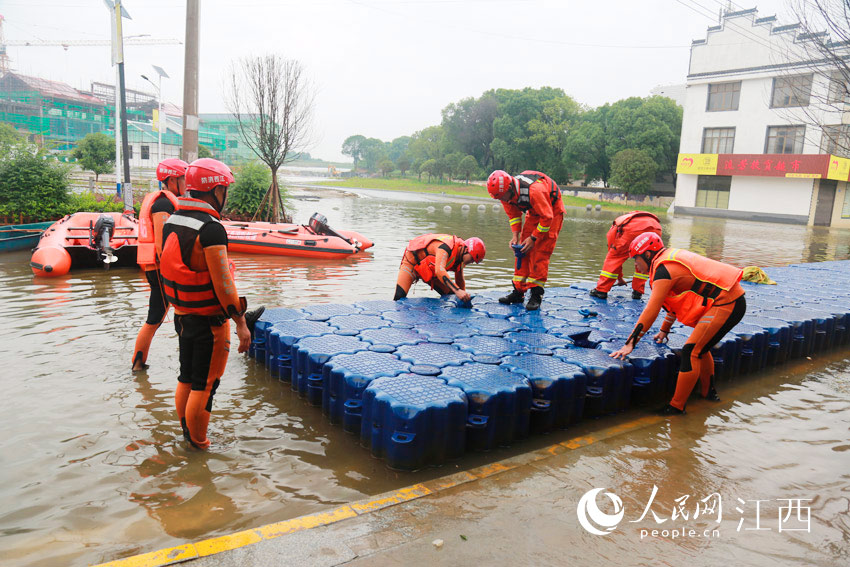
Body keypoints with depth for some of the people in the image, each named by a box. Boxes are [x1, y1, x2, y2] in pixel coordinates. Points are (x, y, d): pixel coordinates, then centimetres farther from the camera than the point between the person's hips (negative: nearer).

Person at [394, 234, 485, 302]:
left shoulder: (460, 258, -8)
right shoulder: (446, 247, -36)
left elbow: (460, 281, 8)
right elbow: (439, 270, -52)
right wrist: (457, 290, -58)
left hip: (429, 268, 8)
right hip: (413, 262, -8)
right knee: (400, 298, -20)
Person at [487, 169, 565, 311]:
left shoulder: (534, 190, -38)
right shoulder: (507, 193, -15)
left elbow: (547, 217, -28)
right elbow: (513, 214, 3)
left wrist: (533, 238, -23)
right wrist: (515, 235, -9)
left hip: (552, 211, -7)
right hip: (534, 213, 7)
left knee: (540, 254, -13)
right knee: (523, 251, 1)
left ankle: (536, 296, -8)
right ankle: (518, 292, 8)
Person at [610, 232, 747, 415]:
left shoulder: (664, 269, -14)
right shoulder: (671, 260, 17)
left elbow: (651, 311, -18)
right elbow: (677, 300, 29)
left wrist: (630, 343, -16)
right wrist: (664, 331, 36)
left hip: (725, 304, -10)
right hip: (734, 301, 10)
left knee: (691, 352, -9)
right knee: (700, 347, 23)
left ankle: (676, 407, -3)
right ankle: (709, 393, 39)